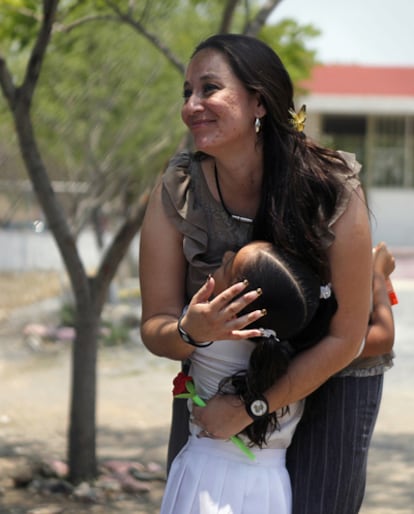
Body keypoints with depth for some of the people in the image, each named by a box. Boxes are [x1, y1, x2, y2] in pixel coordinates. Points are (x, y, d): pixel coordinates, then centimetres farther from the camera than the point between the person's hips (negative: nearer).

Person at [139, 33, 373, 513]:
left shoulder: (334, 191, -23)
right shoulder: (176, 193, -16)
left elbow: (345, 337, -20)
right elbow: (154, 327, -12)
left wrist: (249, 409, -23)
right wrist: (191, 331, -36)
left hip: (317, 384, -2)